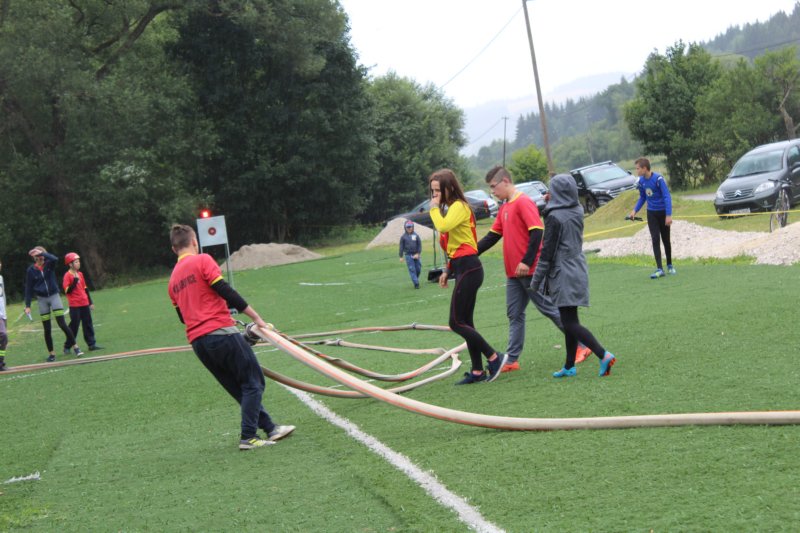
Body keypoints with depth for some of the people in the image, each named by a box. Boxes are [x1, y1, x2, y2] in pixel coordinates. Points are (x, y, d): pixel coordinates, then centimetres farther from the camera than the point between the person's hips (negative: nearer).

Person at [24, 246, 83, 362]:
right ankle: (51, 353, 14)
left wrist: (42, 252, -32)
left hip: (54, 296, -1)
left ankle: (75, 346, -2)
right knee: (47, 329, 4)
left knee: (62, 324, -11)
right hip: (42, 299, 1)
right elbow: (28, 288, 0)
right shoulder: (31, 270, -2)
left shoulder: (49, 264, -3)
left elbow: (55, 259, -27)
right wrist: (27, 305, -2)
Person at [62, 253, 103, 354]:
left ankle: (92, 344, 12)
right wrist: (75, 280, -23)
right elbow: (67, 291, -17)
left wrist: (90, 302, 17)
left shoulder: (80, 274, 12)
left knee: (88, 324, 7)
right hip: (74, 305, -7)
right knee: (74, 325, -4)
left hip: (84, 304, 7)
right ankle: (67, 347, 6)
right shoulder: (67, 275, -9)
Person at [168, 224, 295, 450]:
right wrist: (256, 317, -7)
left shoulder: (173, 280, 18)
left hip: (197, 342, 7)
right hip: (221, 331, -7)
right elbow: (226, 292, -11)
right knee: (253, 382, 1)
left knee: (239, 388, 16)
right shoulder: (202, 261, -3)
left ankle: (270, 428, 20)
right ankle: (248, 437, -6)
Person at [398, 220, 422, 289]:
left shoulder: (416, 235, 2)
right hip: (408, 255, -2)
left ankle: (415, 280, 27)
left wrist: (418, 253, -7)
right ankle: (416, 283, -7)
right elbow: (401, 247, 3)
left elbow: (419, 245, 4)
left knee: (418, 269, 3)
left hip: (416, 255, 2)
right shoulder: (403, 237, 0)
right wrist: (401, 257, 1)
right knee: (412, 269, -6)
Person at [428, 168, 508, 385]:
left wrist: (435, 208, -14)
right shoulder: (451, 208, 18)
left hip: (468, 268, -10)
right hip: (463, 268, 10)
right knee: (465, 322, 10)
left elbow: (443, 227, -30)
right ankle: (477, 371, 13)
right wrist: (447, 270, 19)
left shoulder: (459, 206, -11)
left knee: (456, 322, -9)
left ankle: (494, 357, -4)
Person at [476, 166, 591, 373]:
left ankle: (581, 345, 6)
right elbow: (492, 236, 20)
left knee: (550, 308, -3)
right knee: (514, 315, 9)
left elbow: (537, 232, -21)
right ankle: (512, 360, 12)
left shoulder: (523, 202, -13)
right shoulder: (504, 208, 15)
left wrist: (527, 261, -23)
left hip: (529, 270, -9)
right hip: (513, 273, 9)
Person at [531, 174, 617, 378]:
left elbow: (547, 252, -14)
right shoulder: (578, 212, 5)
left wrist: (536, 281, -7)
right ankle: (569, 366, 19)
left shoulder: (554, 217, -16)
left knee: (570, 323, -8)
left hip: (563, 274, -8)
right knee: (570, 321, 14)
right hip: (579, 271, 8)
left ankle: (604, 355, -19)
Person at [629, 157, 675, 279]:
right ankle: (659, 269, -8)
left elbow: (667, 197, -20)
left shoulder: (658, 179, -21)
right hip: (651, 213, 4)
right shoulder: (641, 181, -3)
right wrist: (635, 210, 2)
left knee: (666, 240, 10)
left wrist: (668, 215, -24)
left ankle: (669, 265, 28)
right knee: (655, 240, -5)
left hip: (663, 213, -4)